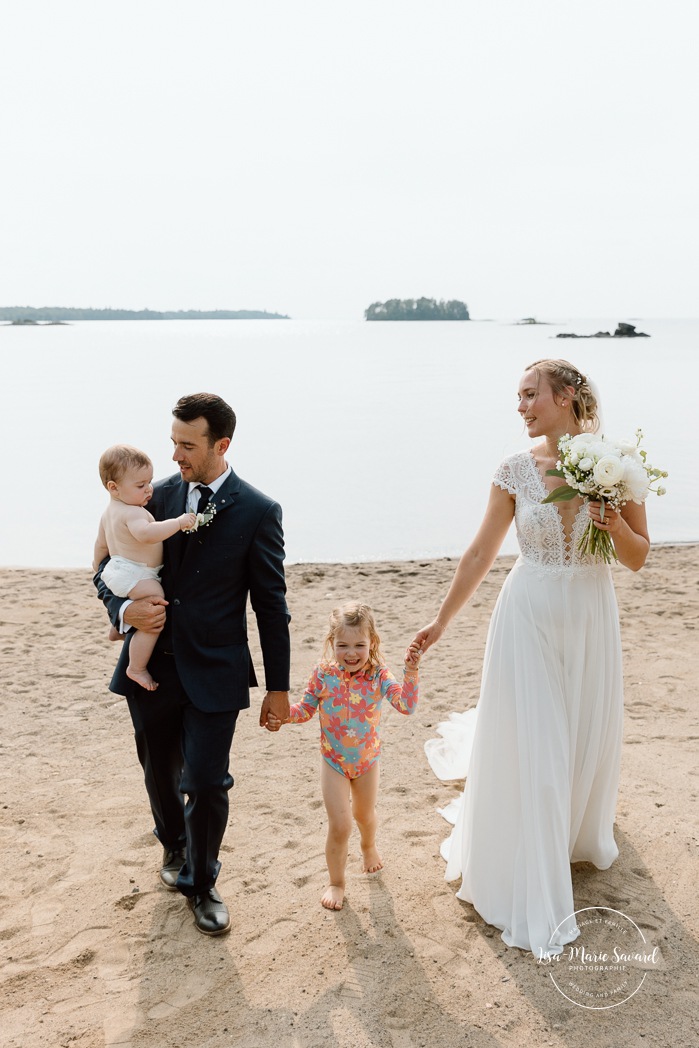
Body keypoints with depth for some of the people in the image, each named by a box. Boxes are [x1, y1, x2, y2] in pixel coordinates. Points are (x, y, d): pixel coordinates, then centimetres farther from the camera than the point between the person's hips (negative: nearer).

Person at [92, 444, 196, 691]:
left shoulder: (109, 512, 13)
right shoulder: (132, 513, -21)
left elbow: (101, 544, 25)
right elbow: (146, 533, -41)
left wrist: (98, 564, 41)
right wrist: (178, 522, -40)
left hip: (116, 568, 11)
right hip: (134, 576, -11)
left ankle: (118, 626, 57)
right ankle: (137, 668, -14)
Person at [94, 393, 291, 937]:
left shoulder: (258, 512, -8)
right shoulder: (158, 496, 1)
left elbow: (271, 605, -5)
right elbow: (109, 567, 9)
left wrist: (278, 687, -3)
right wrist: (123, 609, -14)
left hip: (215, 673, -4)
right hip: (150, 666, 4)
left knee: (207, 783, -2)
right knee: (161, 774, 20)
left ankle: (201, 883, 25)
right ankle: (174, 847, 50)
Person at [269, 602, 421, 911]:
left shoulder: (378, 676, -20)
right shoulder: (324, 674, -18)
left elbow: (407, 706, -32)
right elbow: (307, 708, -5)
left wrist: (411, 672, -45)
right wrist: (284, 715, -24)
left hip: (367, 760, 1)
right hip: (334, 761, -1)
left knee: (365, 815, 24)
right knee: (340, 825, -3)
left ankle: (369, 846, 60)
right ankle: (336, 883, 22)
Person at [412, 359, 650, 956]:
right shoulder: (517, 470, -6)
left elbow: (639, 558, 1)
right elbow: (481, 553, -1)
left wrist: (616, 526, -20)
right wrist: (441, 621, -1)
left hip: (591, 617, 1)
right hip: (529, 617, -1)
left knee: (589, 738, 17)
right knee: (530, 753, 3)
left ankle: (580, 834, 51)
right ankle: (534, 901, 21)